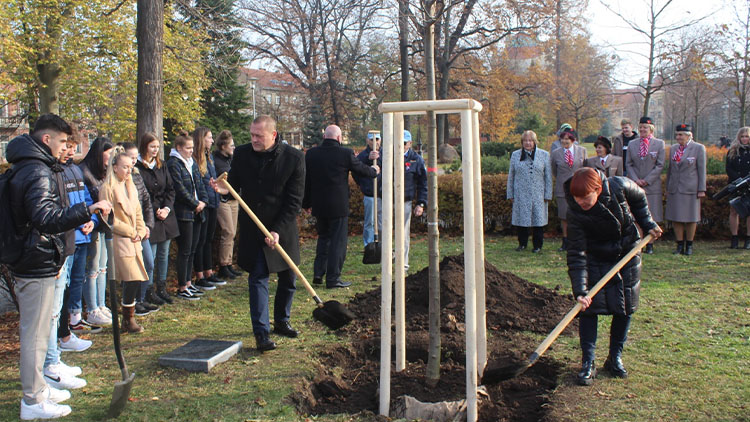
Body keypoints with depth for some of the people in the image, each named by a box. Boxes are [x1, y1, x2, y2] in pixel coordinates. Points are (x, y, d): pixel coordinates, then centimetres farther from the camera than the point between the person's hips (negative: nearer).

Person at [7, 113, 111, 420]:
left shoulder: (36, 168, 14)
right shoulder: (38, 173, -20)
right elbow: (47, 220, -33)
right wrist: (87, 209, -37)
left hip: (33, 263, 11)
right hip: (37, 267, -11)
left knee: (36, 331, 20)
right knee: (35, 334, -1)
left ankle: (37, 388, 34)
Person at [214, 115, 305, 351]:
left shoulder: (294, 158, -10)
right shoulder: (241, 154, -2)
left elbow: (295, 200, -10)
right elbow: (235, 186, 9)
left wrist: (278, 230, -18)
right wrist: (225, 190, -16)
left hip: (283, 229, 0)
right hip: (252, 230, 0)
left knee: (288, 279, 12)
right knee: (257, 279, -2)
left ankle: (282, 322, 33)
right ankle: (261, 333, 2)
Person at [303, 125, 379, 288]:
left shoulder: (311, 154, 1)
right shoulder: (345, 154, -11)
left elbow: (305, 180, 8)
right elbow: (362, 170, 2)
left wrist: (306, 203, 18)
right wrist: (373, 170, 25)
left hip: (318, 206, 5)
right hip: (338, 206, -4)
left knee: (323, 237, 21)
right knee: (337, 241, 4)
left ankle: (318, 273, 14)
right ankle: (333, 278, 7)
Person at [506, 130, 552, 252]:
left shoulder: (544, 155, 6)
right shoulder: (515, 155, 8)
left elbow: (548, 177, 5)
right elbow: (511, 176, 11)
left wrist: (548, 195, 0)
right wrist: (510, 194, 7)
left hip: (538, 195, -1)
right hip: (520, 194, 1)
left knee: (538, 218, 1)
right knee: (521, 218, 4)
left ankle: (538, 245, 13)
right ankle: (522, 243, 19)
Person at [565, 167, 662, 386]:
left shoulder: (619, 187, -25)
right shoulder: (575, 213, -28)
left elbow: (639, 198, 1)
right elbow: (577, 253, -26)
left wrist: (648, 224, -3)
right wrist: (580, 290, -32)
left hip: (628, 253, 2)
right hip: (596, 259, -2)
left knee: (625, 307, 5)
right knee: (589, 306, -11)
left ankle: (615, 358, 19)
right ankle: (587, 364, -2)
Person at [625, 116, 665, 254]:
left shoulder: (659, 144, 4)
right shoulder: (632, 144, 10)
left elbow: (660, 165, -1)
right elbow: (628, 164, 7)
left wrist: (647, 180, -10)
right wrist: (635, 180, -7)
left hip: (652, 185, -2)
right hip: (635, 185, 2)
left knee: (651, 217, 0)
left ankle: (650, 244, 7)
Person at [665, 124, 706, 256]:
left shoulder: (699, 148, -2)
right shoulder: (673, 148, 11)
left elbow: (702, 170, -3)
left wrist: (702, 190, -7)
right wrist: (667, 188, 15)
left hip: (690, 189, -4)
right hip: (674, 189, 4)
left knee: (691, 218, 2)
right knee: (675, 218, 3)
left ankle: (689, 245, 12)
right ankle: (680, 245, 12)